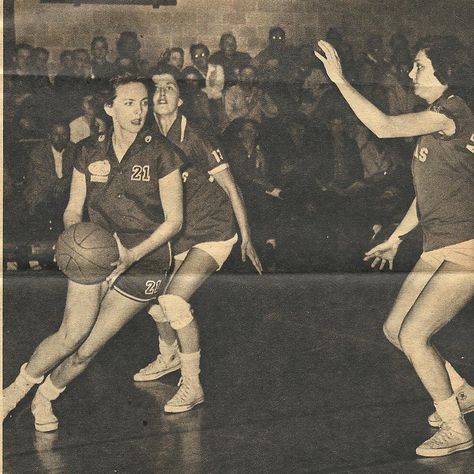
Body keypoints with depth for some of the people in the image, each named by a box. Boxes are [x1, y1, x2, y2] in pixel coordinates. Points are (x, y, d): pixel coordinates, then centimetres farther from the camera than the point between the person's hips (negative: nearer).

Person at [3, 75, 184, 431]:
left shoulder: (160, 154, -7)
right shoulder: (90, 153, 3)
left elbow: (174, 220, -6)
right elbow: (74, 208, 9)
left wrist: (132, 254, -17)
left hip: (144, 261, -1)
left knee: (88, 348, 0)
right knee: (72, 333, -17)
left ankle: (46, 398, 25)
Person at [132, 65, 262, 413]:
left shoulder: (195, 140, -19)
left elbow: (231, 188, -12)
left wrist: (246, 238, -8)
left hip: (213, 233, -7)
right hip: (177, 238, 7)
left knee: (174, 299, -21)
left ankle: (192, 385, -7)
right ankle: (169, 356, 44)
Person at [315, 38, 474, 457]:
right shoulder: (432, 119, 15)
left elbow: (384, 127, -30)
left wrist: (340, 79, -26)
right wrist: (396, 238, 22)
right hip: (437, 247, 10)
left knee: (413, 335, -11)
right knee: (395, 329, 11)